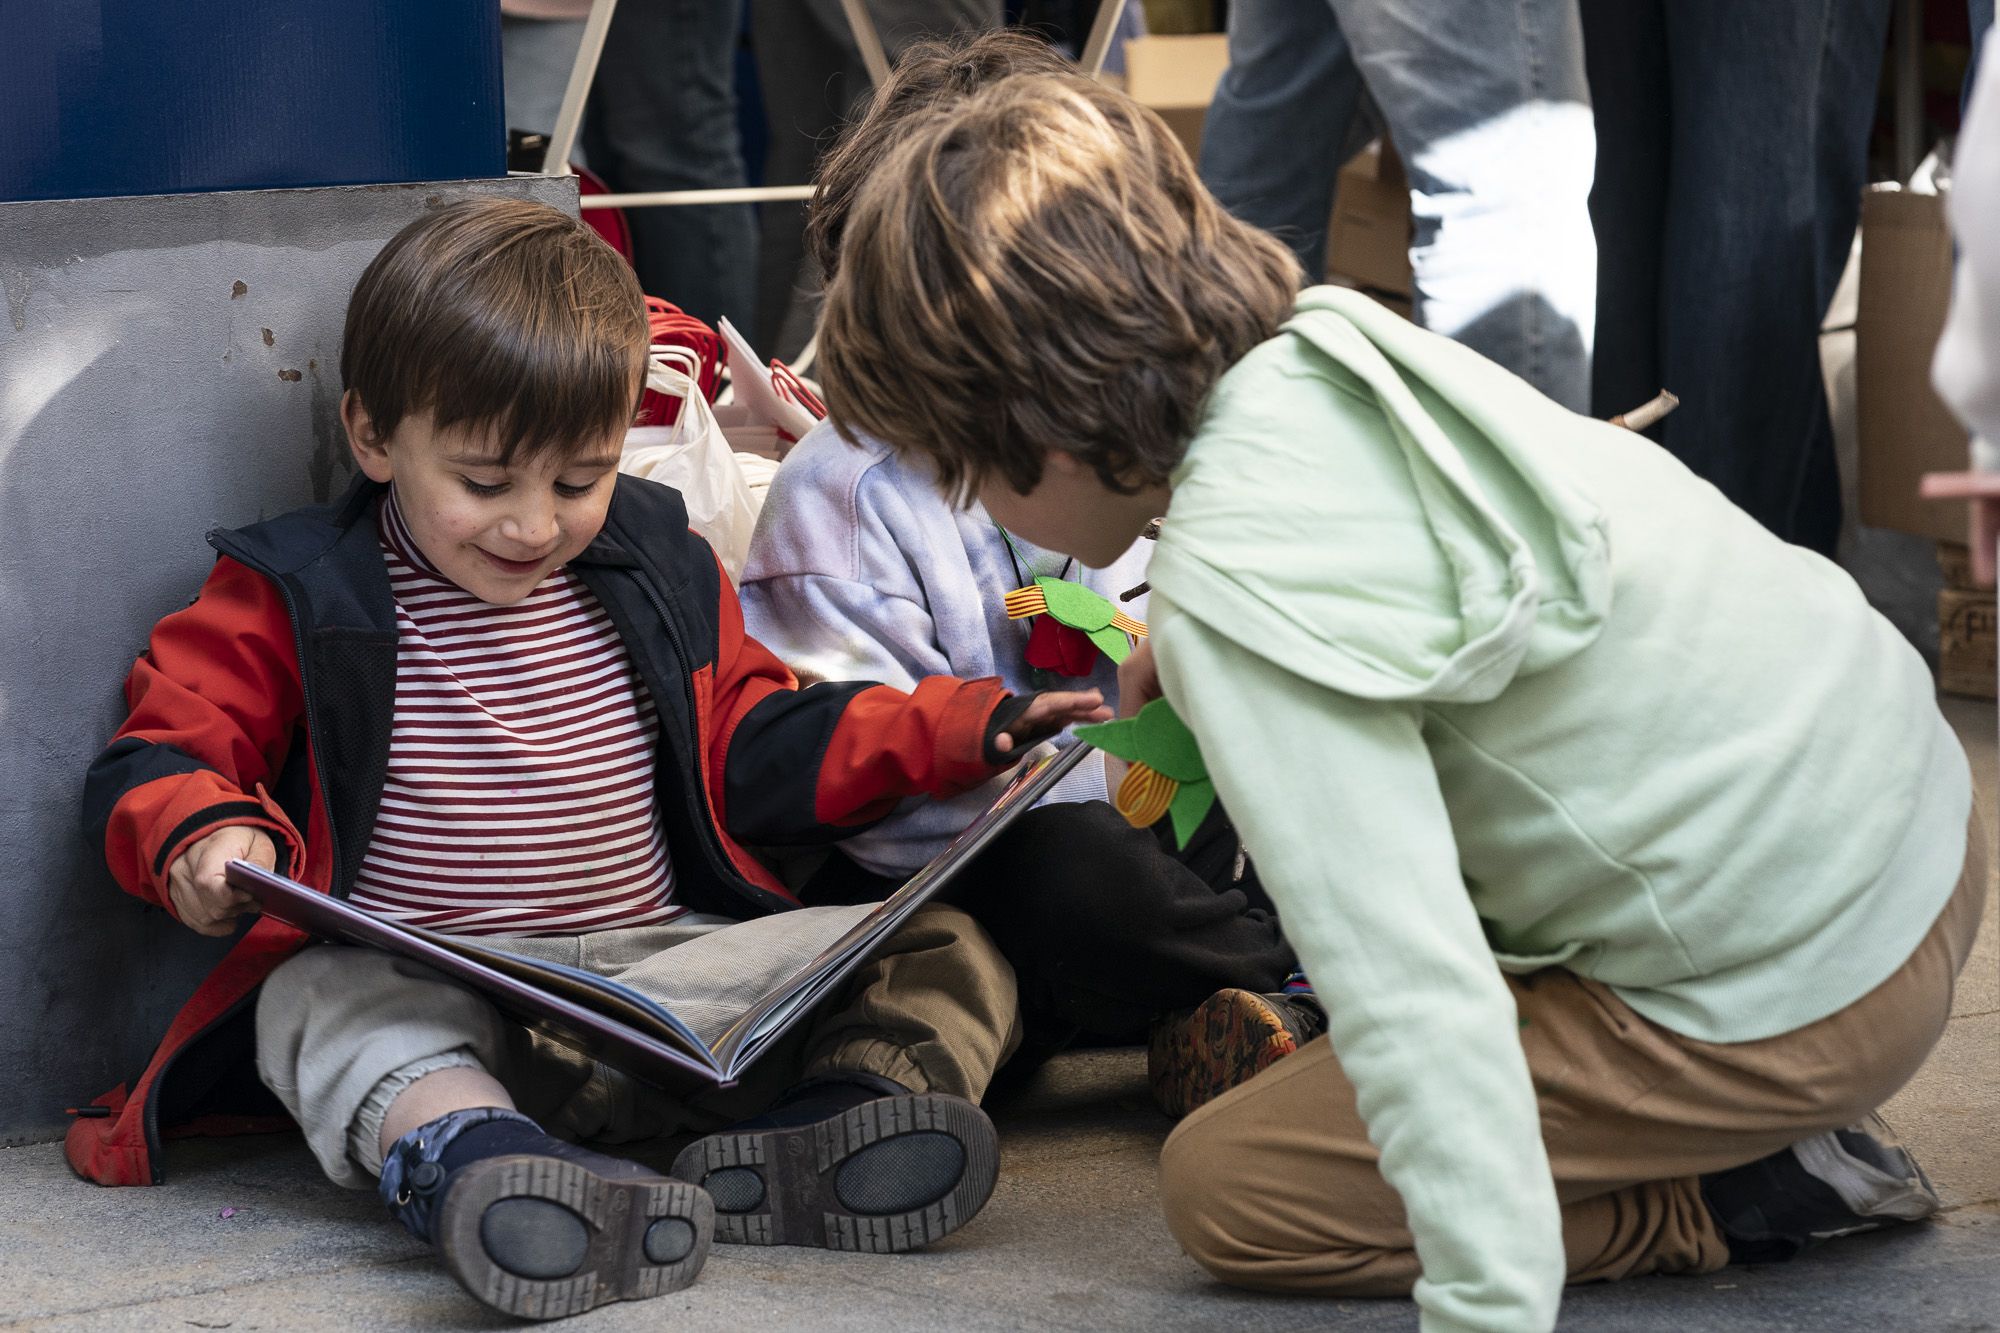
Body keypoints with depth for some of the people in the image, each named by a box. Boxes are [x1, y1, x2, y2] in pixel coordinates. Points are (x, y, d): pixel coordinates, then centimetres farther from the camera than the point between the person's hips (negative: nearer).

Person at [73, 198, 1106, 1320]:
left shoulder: (660, 574, 16)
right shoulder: (293, 604, 3)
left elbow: (756, 748, 23)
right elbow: (160, 757, 2)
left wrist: (966, 727, 13)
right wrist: (203, 836, -23)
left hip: (672, 965, 4)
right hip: (427, 995, -4)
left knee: (943, 952, -11)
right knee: (324, 1004, -38)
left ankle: (838, 1119, -41)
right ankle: (461, 1154, -67)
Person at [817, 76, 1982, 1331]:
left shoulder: (1236, 592, -25)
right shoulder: (1327, 348, -1)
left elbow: (1413, 989, -33)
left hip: (1789, 992, -9)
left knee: (1227, 1190, 0)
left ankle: (1739, 1193, 0)